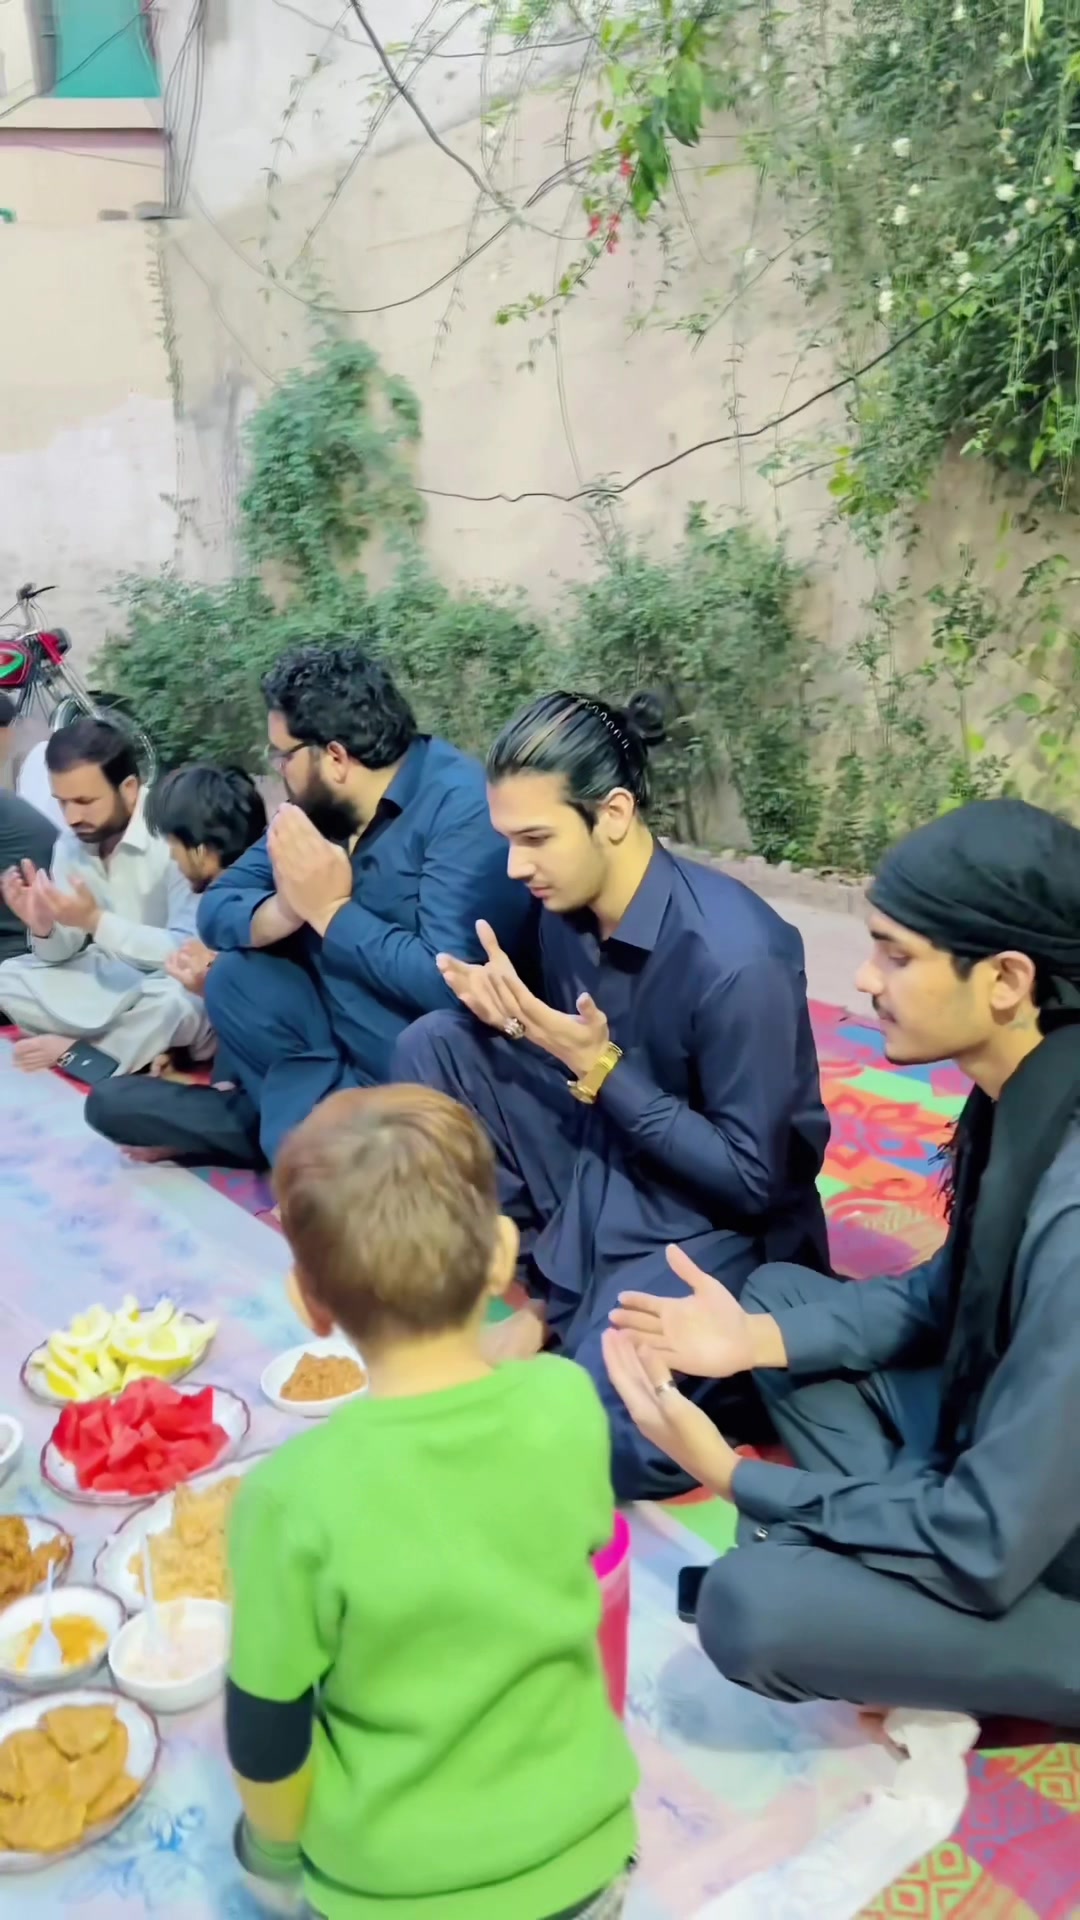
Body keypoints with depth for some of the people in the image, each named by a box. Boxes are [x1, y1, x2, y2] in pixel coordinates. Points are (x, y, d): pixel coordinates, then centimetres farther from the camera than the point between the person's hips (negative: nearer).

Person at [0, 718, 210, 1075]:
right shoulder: (70, 842, -2)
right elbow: (63, 954, 3)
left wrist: (96, 920, -32)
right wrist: (43, 927, -20)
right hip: (109, 979, 7)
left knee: (177, 1002, -38)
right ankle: (141, 1046, -10)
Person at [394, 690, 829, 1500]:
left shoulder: (733, 957, -29)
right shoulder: (568, 906, -6)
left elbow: (755, 1179, -21)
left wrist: (603, 1071, -25)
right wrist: (509, 1014, -15)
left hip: (709, 1219, -7)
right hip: (599, 1163, 8)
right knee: (437, 1043, -9)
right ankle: (550, 1292, 0)